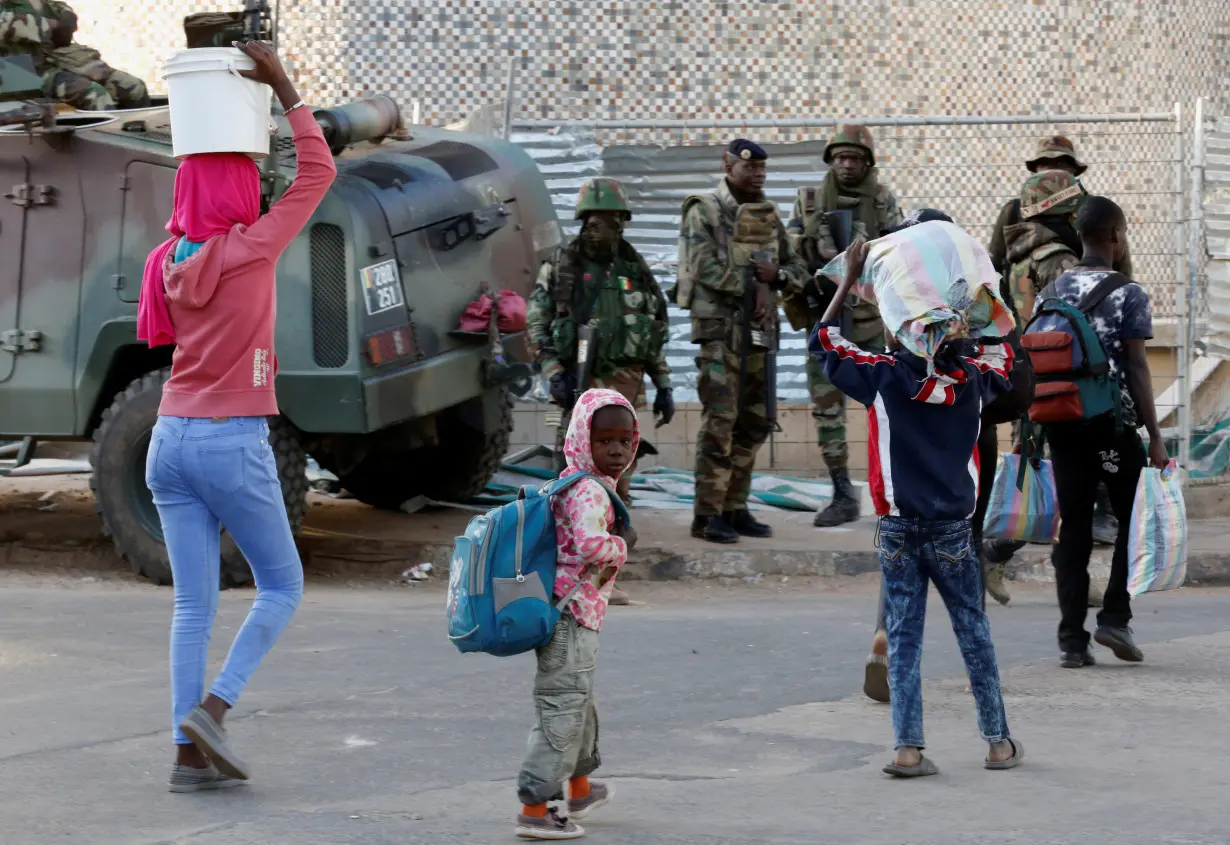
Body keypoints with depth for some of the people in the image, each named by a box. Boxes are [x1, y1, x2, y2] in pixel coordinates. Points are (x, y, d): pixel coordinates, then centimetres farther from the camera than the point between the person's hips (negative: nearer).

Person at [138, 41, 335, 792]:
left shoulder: (169, 263, 3)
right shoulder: (250, 252, -10)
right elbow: (319, 175, -4)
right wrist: (285, 90, 0)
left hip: (171, 440, 6)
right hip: (235, 446, -6)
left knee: (195, 606, 6)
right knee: (283, 586, 9)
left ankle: (190, 752, 1)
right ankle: (213, 708, -7)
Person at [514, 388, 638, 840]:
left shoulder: (570, 483, 12)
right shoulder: (591, 492, -20)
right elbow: (590, 545, -35)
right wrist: (623, 544, -17)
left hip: (568, 613, 11)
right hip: (573, 614, -11)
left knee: (579, 701, 27)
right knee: (563, 707, -8)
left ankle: (580, 788, 45)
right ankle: (534, 810, -8)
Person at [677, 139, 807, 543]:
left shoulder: (768, 214, 14)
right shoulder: (704, 213, -6)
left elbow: (797, 271, 15)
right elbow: (708, 269, -18)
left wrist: (774, 274, -7)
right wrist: (755, 284, -11)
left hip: (759, 328, 7)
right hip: (720, 326, -7)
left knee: (752, 423, 8)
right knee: (720, 421, -12)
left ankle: (735, 509, 16)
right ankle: (707, 514, -9)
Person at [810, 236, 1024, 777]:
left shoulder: (884, 377, -7)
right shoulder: (971, 382, -1)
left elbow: (823, 341, 4)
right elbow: (1001, 352, 21)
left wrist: (851, 278, 9)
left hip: (899, 529, -1)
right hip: (953, 530, 1)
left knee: (903, 638, 2)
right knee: (974, 634, 11)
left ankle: (908, 747, -6)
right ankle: (998, 741, 16)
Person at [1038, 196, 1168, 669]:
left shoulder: (1052, 293, 7)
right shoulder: (1128, 294, -6)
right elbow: (1137, 368, -9)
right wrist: (1155, 436, -7)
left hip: (1063, 424, 4)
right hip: (1115, 425, -4)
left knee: (1073, 528, 6)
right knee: (1132, 521, 12)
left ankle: (1072, 639, 2)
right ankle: (1114, 616, 0)